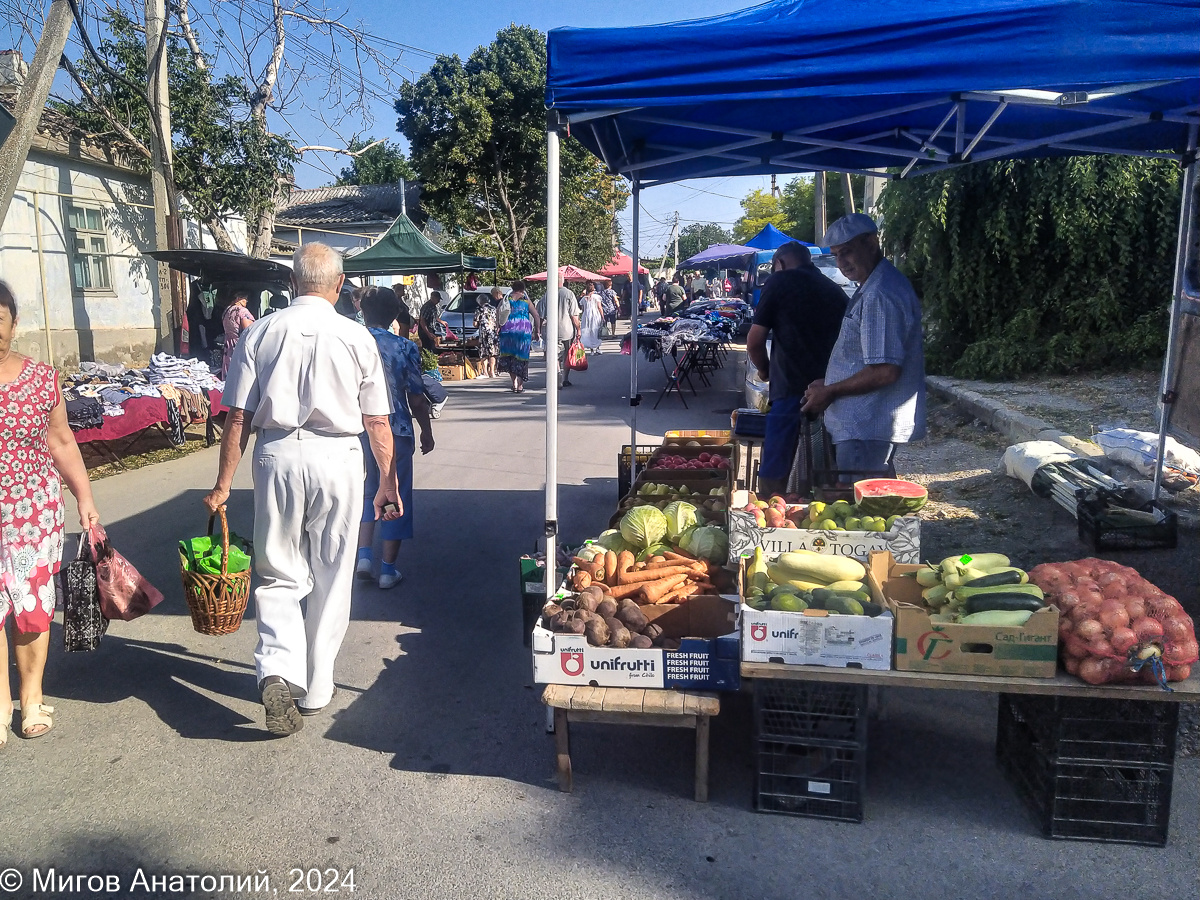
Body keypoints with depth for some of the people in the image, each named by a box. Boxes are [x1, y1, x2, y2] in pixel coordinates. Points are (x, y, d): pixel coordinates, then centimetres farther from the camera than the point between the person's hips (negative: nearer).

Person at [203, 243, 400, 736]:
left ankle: (277, 671, -7)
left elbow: (238, 417, 0)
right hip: (337, 460, 0)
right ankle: (315, 689, 23)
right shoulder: (357, 337, 0)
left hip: (277, 455, 1)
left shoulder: (261, 333, 1)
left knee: (279, 573, 13)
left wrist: (223, 484, 8)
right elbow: (377, 422, 1)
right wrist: (388, 484, 10)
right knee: (331, 579, 12)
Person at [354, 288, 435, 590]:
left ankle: (363, 555, 10)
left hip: (358, 431, 3)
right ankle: (388, 570, 13)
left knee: (365, 491, 21)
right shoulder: (406, 348, -9)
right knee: (396, 497, 7)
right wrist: (427, 431, 7)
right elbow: (416, 399, -6)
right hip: (396, 432, -3)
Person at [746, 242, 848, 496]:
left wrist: (765, 370, 17)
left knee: (773, 474, 0)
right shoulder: (834, 289, 18)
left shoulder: (780, 281, 3)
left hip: (791, 389, -6)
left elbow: (754, 342, 0)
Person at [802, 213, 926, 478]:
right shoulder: (874, 287, 15)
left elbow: (885, 371, -25)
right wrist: (830, 383, 16)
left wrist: (830, 392, -15)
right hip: (864, 422, 11)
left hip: (866, 427, -11)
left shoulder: (880, 296, -20)